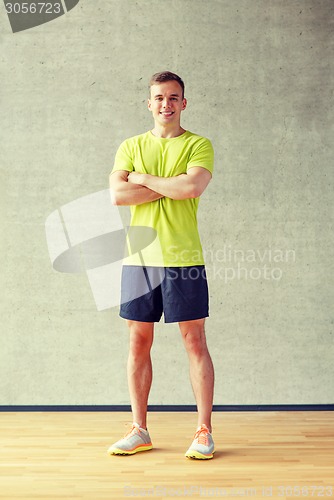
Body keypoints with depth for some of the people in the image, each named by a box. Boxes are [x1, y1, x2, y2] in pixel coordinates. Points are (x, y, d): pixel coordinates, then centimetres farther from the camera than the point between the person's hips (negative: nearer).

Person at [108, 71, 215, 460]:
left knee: (195, 343, 1)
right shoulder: (131, 146, 11)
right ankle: (139, 431, 20)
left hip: (183, 259, -3)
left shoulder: (198, 145, 3)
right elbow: (117, 195, -4)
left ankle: (204, 431, 13)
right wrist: (170, 187, -8)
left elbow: (193, 186, -17)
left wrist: (144, 179, -6)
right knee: (138, 343, 8)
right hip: (138, 258, 3)